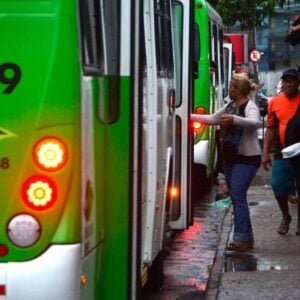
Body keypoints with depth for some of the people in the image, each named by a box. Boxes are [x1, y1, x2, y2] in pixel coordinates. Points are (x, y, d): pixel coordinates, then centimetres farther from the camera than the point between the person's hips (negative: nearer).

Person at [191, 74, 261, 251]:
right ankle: (247, 238, 16)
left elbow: (255, 122, -33)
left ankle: (241, 238, -14)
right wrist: (191, 116, 17)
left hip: (247, 158, -9)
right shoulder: (229, 107, 13)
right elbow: (212, 119, 22)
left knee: (237, 195, -15)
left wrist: (235, 119, -48)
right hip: (231, 158, 9)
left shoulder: (250, 106, -13)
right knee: (236, 197, 9)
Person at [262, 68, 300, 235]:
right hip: (283, 152, 2)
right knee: (279, 186, -3)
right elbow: (271, 128, 10)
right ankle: (285, 216, 21)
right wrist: (266, 152, 6)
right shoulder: (275, 102, 5)